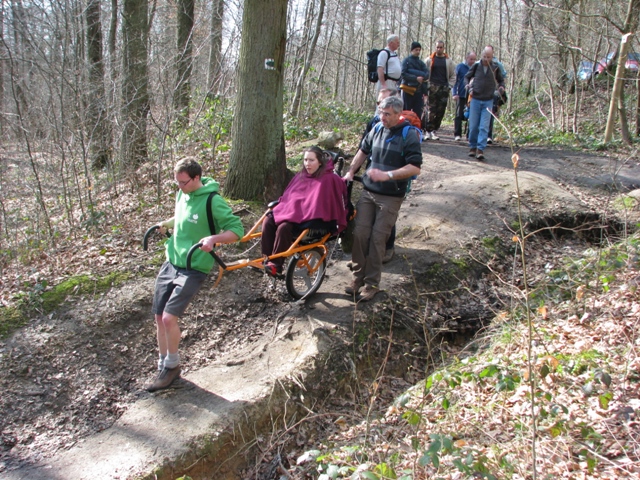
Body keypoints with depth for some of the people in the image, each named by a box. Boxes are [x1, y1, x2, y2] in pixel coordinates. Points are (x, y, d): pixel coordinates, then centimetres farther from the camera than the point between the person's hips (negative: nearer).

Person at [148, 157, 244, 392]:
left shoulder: (212, 201, -16)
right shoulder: (182, 195, 6)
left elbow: (237, 229, -16)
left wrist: (213, 238, -32)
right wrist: (166, 223, 8)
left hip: (193, 269, -7)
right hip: (170, 263, 8)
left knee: (169, 317, -16)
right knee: (159, 317, 8)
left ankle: (172, 366, 7)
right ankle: (163, 367, 25)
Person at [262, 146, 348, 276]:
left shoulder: (329, 179, -8)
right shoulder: (301, 175, 14)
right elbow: (288, 195, 21)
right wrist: (278, 205, 8)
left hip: (313, 219, -7)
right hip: (292, 211, 7)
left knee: (284, 227, -31)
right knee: (268, 221, -16)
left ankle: (276, 266, -19)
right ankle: (267, 260, -11)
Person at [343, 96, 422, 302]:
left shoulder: (409, 135, -10)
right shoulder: (377, 129, 6)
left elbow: (415, 168, -17)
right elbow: (363, 151, 23)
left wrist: (387, 175, -27)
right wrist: (350, 172, 14)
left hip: (390, 197, -5)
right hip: (368, 192, 5)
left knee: (377, 239, -4)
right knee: (360, 233, 0)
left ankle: (372, 283, 8)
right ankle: (358, 276, 15)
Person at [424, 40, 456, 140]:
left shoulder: (448, 61, 12)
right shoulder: (430, 60, 7)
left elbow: (453, 76, 16)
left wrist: (449, 86, 4)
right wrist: (427, 86, -2)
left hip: (444, 88, 2)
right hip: (433, 88, -2)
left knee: (441, 111, 0)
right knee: (432, 110, -9)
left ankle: (434, 130, 8)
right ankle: (428, 130, -8)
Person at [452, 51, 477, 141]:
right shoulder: (460, 66, 0)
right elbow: (455, 80, -1)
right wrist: (455, 93, -9)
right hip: (461, 95, -3)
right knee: (459, 115, 1)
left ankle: (470, 135, 9)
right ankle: (457, 134, 6)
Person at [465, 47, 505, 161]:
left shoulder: (495, 68, 0)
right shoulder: (476, 66, -2)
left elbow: (501, 80, 16)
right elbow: (467, 77, 12)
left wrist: (501, 87, -4)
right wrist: (469, 87, -3)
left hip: (488, 101, 0)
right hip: (475, 100, 1)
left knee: (484, 127, -7)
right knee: (473, 126, 5)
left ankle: (480, 149, -10)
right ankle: (472, 147, 20)